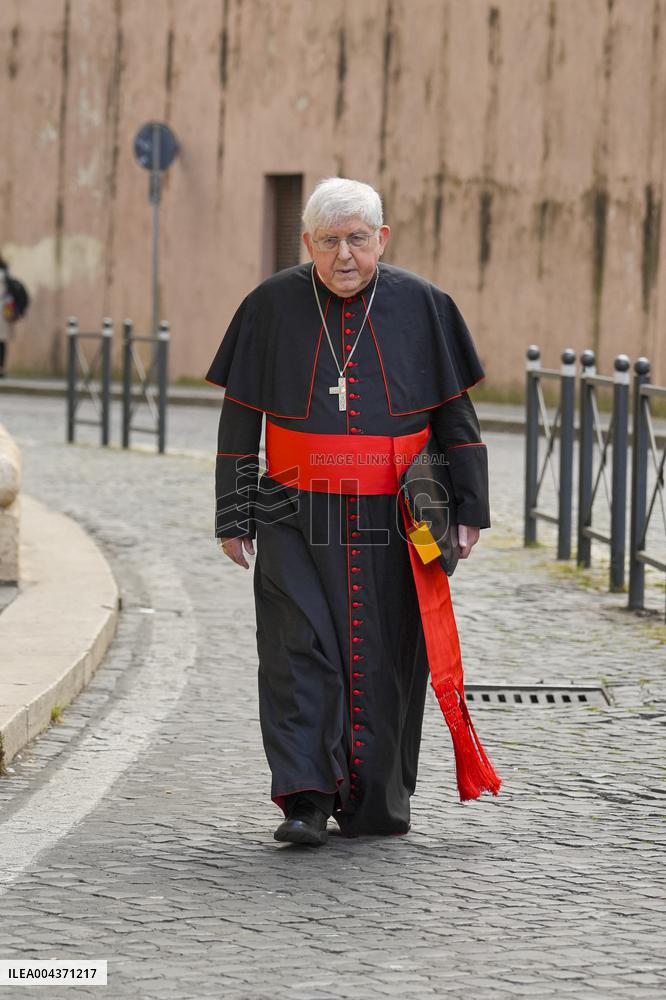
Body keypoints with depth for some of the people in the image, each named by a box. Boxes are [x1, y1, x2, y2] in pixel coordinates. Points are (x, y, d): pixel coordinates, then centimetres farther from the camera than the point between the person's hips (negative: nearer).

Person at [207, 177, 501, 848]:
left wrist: (468, 510, 5)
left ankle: (376, 802, 14)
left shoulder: (421, 307, 3)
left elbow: (454, 416, 10)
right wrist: (233, 517, 4)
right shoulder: (273, 306, 2)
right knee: (300, 651, -11)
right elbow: (240, 419, 7)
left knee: (384, 660, 3)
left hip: (392, 522, 1)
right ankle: (306, 800, -11)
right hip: (297, 520, -1)